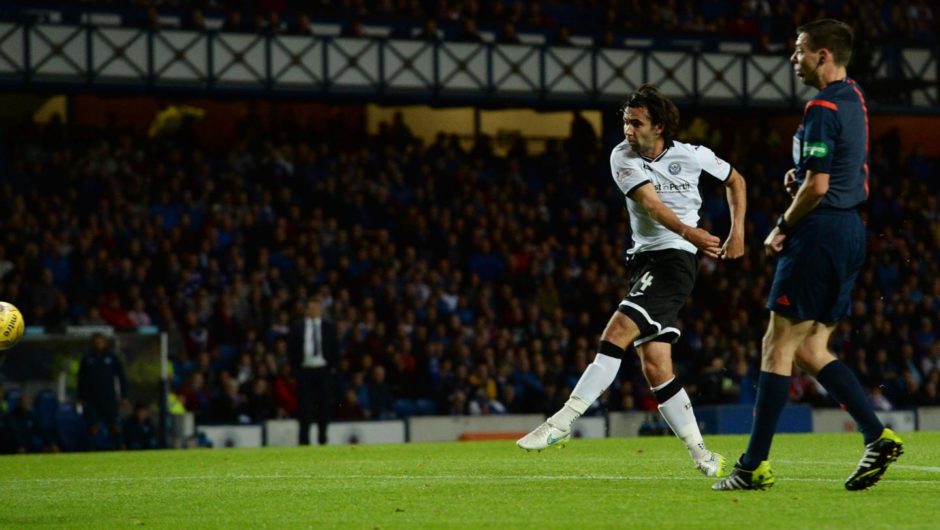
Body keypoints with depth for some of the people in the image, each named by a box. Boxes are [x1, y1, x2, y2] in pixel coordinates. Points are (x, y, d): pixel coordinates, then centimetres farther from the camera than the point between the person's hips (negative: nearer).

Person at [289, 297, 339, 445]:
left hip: (323, 370, 1)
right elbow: (291, 348, 6)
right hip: (304, 370, -1)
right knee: (304, 406, -4)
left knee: (324, 405, 1)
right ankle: (304, 440, -2)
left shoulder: (329, 327, 7)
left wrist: (331, 365, 0)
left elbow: (335, 348, 9)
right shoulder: (297, 327, 5)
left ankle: (322, 438, 7)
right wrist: (296, 366, -2)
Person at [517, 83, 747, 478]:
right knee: (655, 368, 1)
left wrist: (737, 232, 10)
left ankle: (562, 423, -25)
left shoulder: (691, 156, -3)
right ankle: (702, 456, 8)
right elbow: (651, 204, -16)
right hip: (644, 259, 5)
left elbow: (735, 180, 18)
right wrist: (688, 231, -34)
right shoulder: (623, 157, 1)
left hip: (674, 259, -5)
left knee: (617, 332, -22)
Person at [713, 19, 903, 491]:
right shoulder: (853, 100, 15)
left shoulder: (823, 109, -16)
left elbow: (817, 187, -22)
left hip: (820, 234, -10)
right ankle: (877, 437, 4)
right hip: (850, 230, 10)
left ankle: (755, 466, -4)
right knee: (810, 351, 13)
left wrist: (782, 228, -7)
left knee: (778, 347, -5)